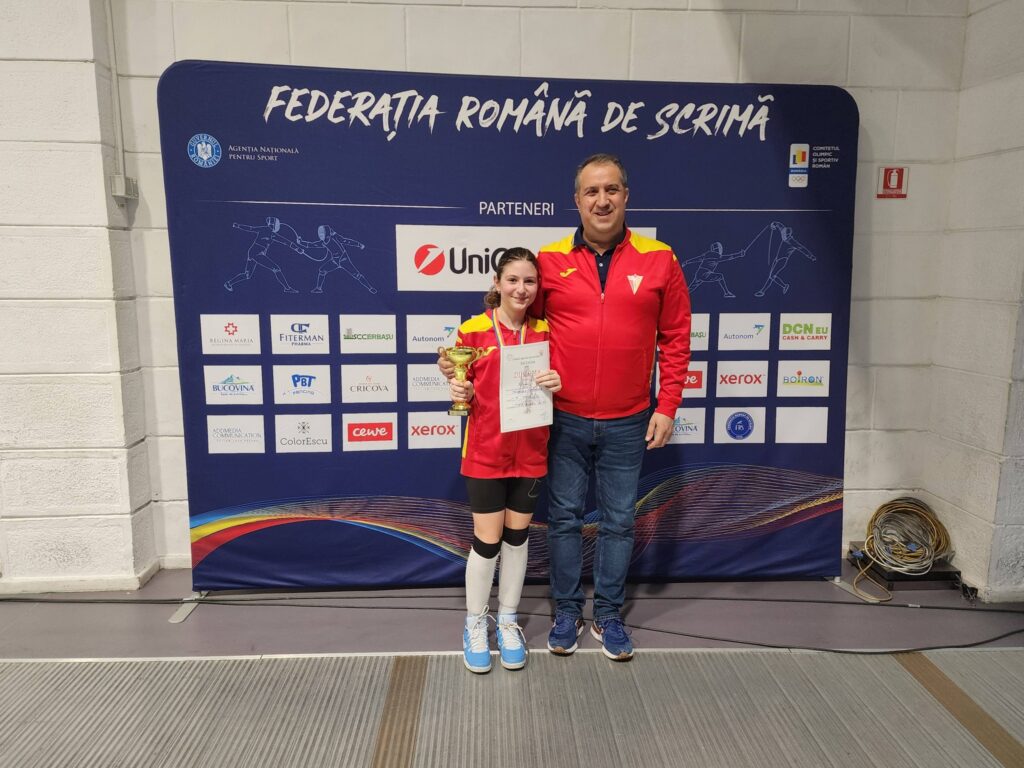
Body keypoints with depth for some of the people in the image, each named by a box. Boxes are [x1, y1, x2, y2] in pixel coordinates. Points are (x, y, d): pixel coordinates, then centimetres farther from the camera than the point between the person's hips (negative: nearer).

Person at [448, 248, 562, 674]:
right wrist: (460, 392, -22)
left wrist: (556, 385, -15)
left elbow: (554, 389, 8)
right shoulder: (472, 330, -7)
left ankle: (508, 621, 32)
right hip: (485, 452, -3)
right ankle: (475, 625, 25)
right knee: (487, 541, 4)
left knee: (517, 537, 14)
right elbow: (465, 394, 0)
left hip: (530, 451, 3)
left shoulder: (544, 331, 1)